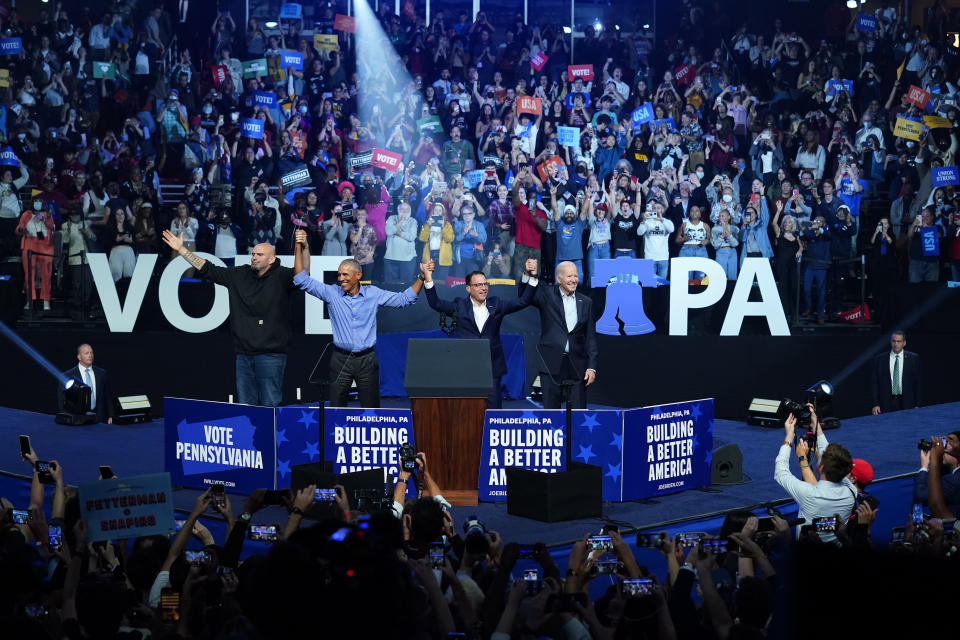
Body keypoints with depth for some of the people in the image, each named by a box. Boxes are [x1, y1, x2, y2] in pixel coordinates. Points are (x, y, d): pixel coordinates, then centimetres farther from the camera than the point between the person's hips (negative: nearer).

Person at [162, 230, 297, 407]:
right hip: (244, 354, 6)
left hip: (270, 355, -6)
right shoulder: (240, 275, 12)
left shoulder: (282, 276, -3)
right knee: (245, 405, 9)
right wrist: (181, 250, 15)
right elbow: (207, 269, 16)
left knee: (270, 406, -6)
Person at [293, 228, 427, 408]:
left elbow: (404, 299, 8)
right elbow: (302, 280, -2)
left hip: (367, 359, 0)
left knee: (371, 408, 3)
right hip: (341, 358, 0)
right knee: (336, 409, 1)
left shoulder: (373, 294, 3)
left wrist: (422, 278, 0)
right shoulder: (332, 293, 1)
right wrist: (300, 247, -10)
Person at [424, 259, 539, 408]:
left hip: (492, 368, 1)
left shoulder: (496, 305, 9)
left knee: (493, 407, 1)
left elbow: (523, 302, 5)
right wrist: (428, 279, -16)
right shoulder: (459, 306, 5)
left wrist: (532, 277, -6)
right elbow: (435, 303, -5)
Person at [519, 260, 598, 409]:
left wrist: (591, 367, 1)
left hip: (577, 365, 2)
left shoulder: (586, 303, 9)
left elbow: (590, 337, 9)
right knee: (551, 409, 2)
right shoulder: (547, 296, 3)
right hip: (551, 363, -2)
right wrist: (527, 275, -29)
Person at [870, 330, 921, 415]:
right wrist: (876, 404, -3)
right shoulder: (879, 360, 4)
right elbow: (874, 383, 5)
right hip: (886, 405, 0)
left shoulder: (913, 358, 4)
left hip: (907, 404, 0)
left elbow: (918, 382, 4)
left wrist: (917, 405, -1)